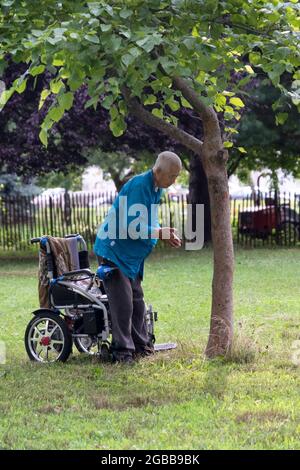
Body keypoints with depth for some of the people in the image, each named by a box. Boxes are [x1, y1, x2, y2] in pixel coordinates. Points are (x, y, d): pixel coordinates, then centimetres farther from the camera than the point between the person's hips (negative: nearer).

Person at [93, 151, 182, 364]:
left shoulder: (156, 189, 7)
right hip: (114, 251, -10)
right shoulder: (139, 186, -24)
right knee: (123, 302, -10)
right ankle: (123, 352, -6)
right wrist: (160, 233, -19)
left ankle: (141, 346, 22)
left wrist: (166, 235, 0)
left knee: (137, 300, 14)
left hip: (132, 255, 10)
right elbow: (133, 228, -28)